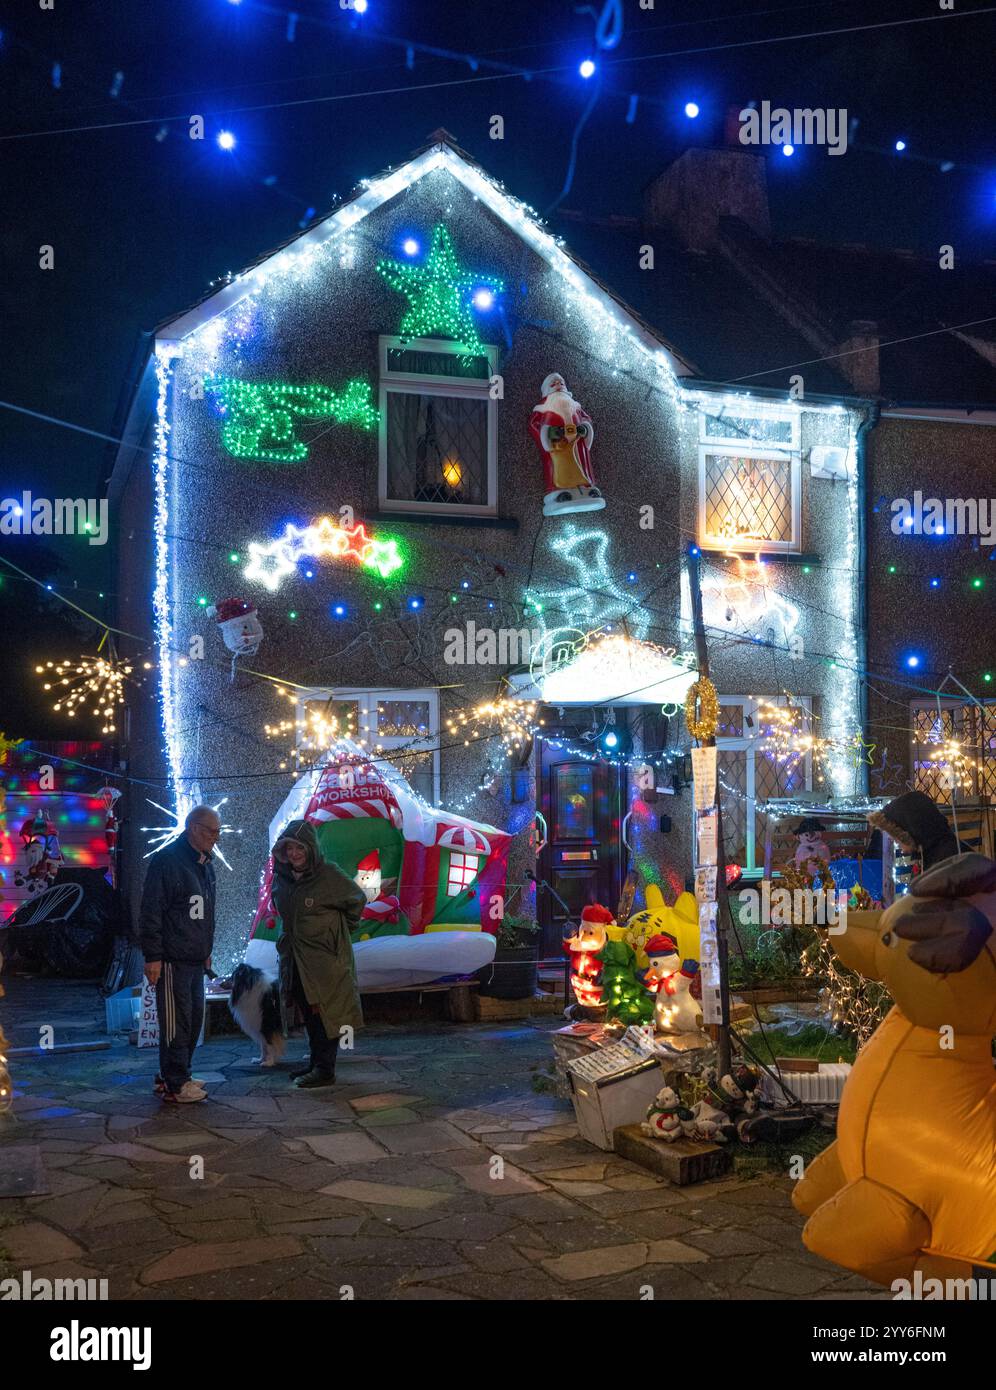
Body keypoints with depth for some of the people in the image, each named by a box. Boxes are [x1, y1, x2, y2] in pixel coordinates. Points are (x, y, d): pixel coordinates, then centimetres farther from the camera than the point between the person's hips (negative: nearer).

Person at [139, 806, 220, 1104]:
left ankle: (173, 1076, 25)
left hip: (195, 959, 9)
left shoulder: (205, 864, 16)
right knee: (176, 1022, -4)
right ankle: (175, 1085, 4)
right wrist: (153, 956, -18)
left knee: (193, 1018, 13)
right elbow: (151, 912, -16)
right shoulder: (167, 860, -12)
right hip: (172, 959, -9)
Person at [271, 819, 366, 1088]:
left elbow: (358, 899, 1)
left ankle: (324, 1069, 3)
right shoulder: (281, 878, 4)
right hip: (295, 960, 6)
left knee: (324, 1013, -3)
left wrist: (343, 928, 8)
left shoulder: (329, 875, -14)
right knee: (308, 1013, 14)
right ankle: (315, 1062, 25)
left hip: (325, 958, -6)